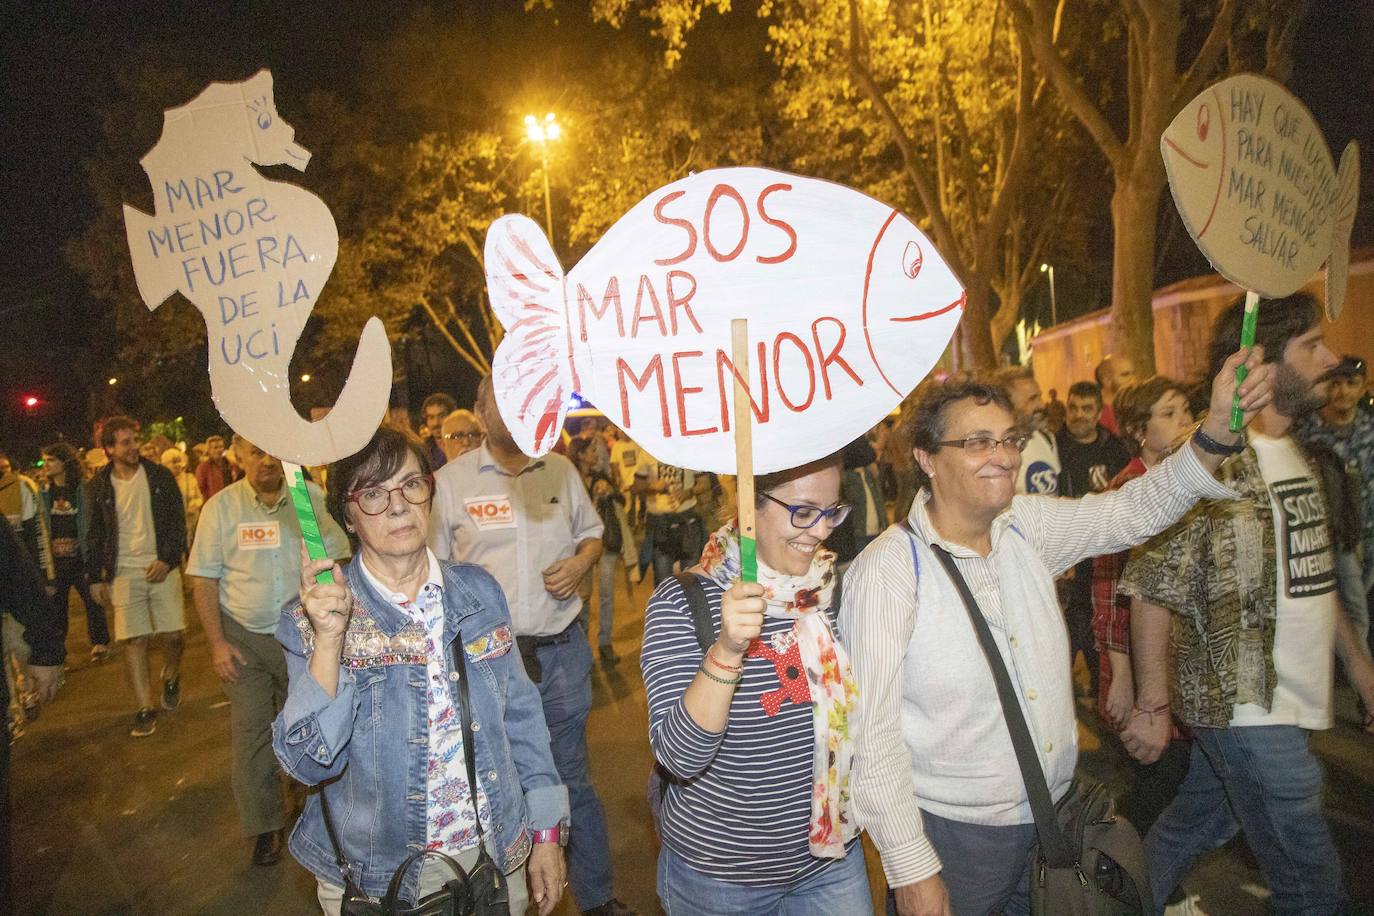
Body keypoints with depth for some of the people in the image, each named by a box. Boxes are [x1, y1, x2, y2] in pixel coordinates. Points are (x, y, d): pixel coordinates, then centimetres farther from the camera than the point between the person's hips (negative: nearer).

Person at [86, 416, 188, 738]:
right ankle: (145, 709, 6)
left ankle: (171, 678, 29)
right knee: (133, 640, -3)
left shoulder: (159, 476, 1)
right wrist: (96, 578, 5)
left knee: (173, 635, -2)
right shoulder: (98, 487, 4)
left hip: (161, 567, 0)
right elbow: (94, 535, 9)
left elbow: (178, 521, 0)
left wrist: (167, 560, -10)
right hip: (124, 573, 1)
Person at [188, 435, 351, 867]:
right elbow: (203, 579, -1)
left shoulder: (312, 498, -2)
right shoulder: (221, 506, -3)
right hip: (244, 637, 0)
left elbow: (337, 560, 4)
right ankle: (265, 826, 16)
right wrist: (217, 643, -8)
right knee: (250, 732, 2)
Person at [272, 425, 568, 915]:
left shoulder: (478, 590, -4)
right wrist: (328, 639, -29)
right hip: (375, 875, -2)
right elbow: (310, 763, -18)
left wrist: (547, 831, 2)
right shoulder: (312, 618, -11)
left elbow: (519, 713, 2)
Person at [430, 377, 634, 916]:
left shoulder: (561, 470, 5)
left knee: (571, 778, 12)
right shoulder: (451, 479, -2)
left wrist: (581, 561, -5)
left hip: (562, 648, 2)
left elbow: (592, 532, 17)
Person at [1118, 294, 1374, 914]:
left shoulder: (1294, 456, 10)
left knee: (1194, 828, 20)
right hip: (1247, 706, -8)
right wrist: (1153, 708, -18)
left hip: (1279, 701, 8)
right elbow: (1152, 589, -21)